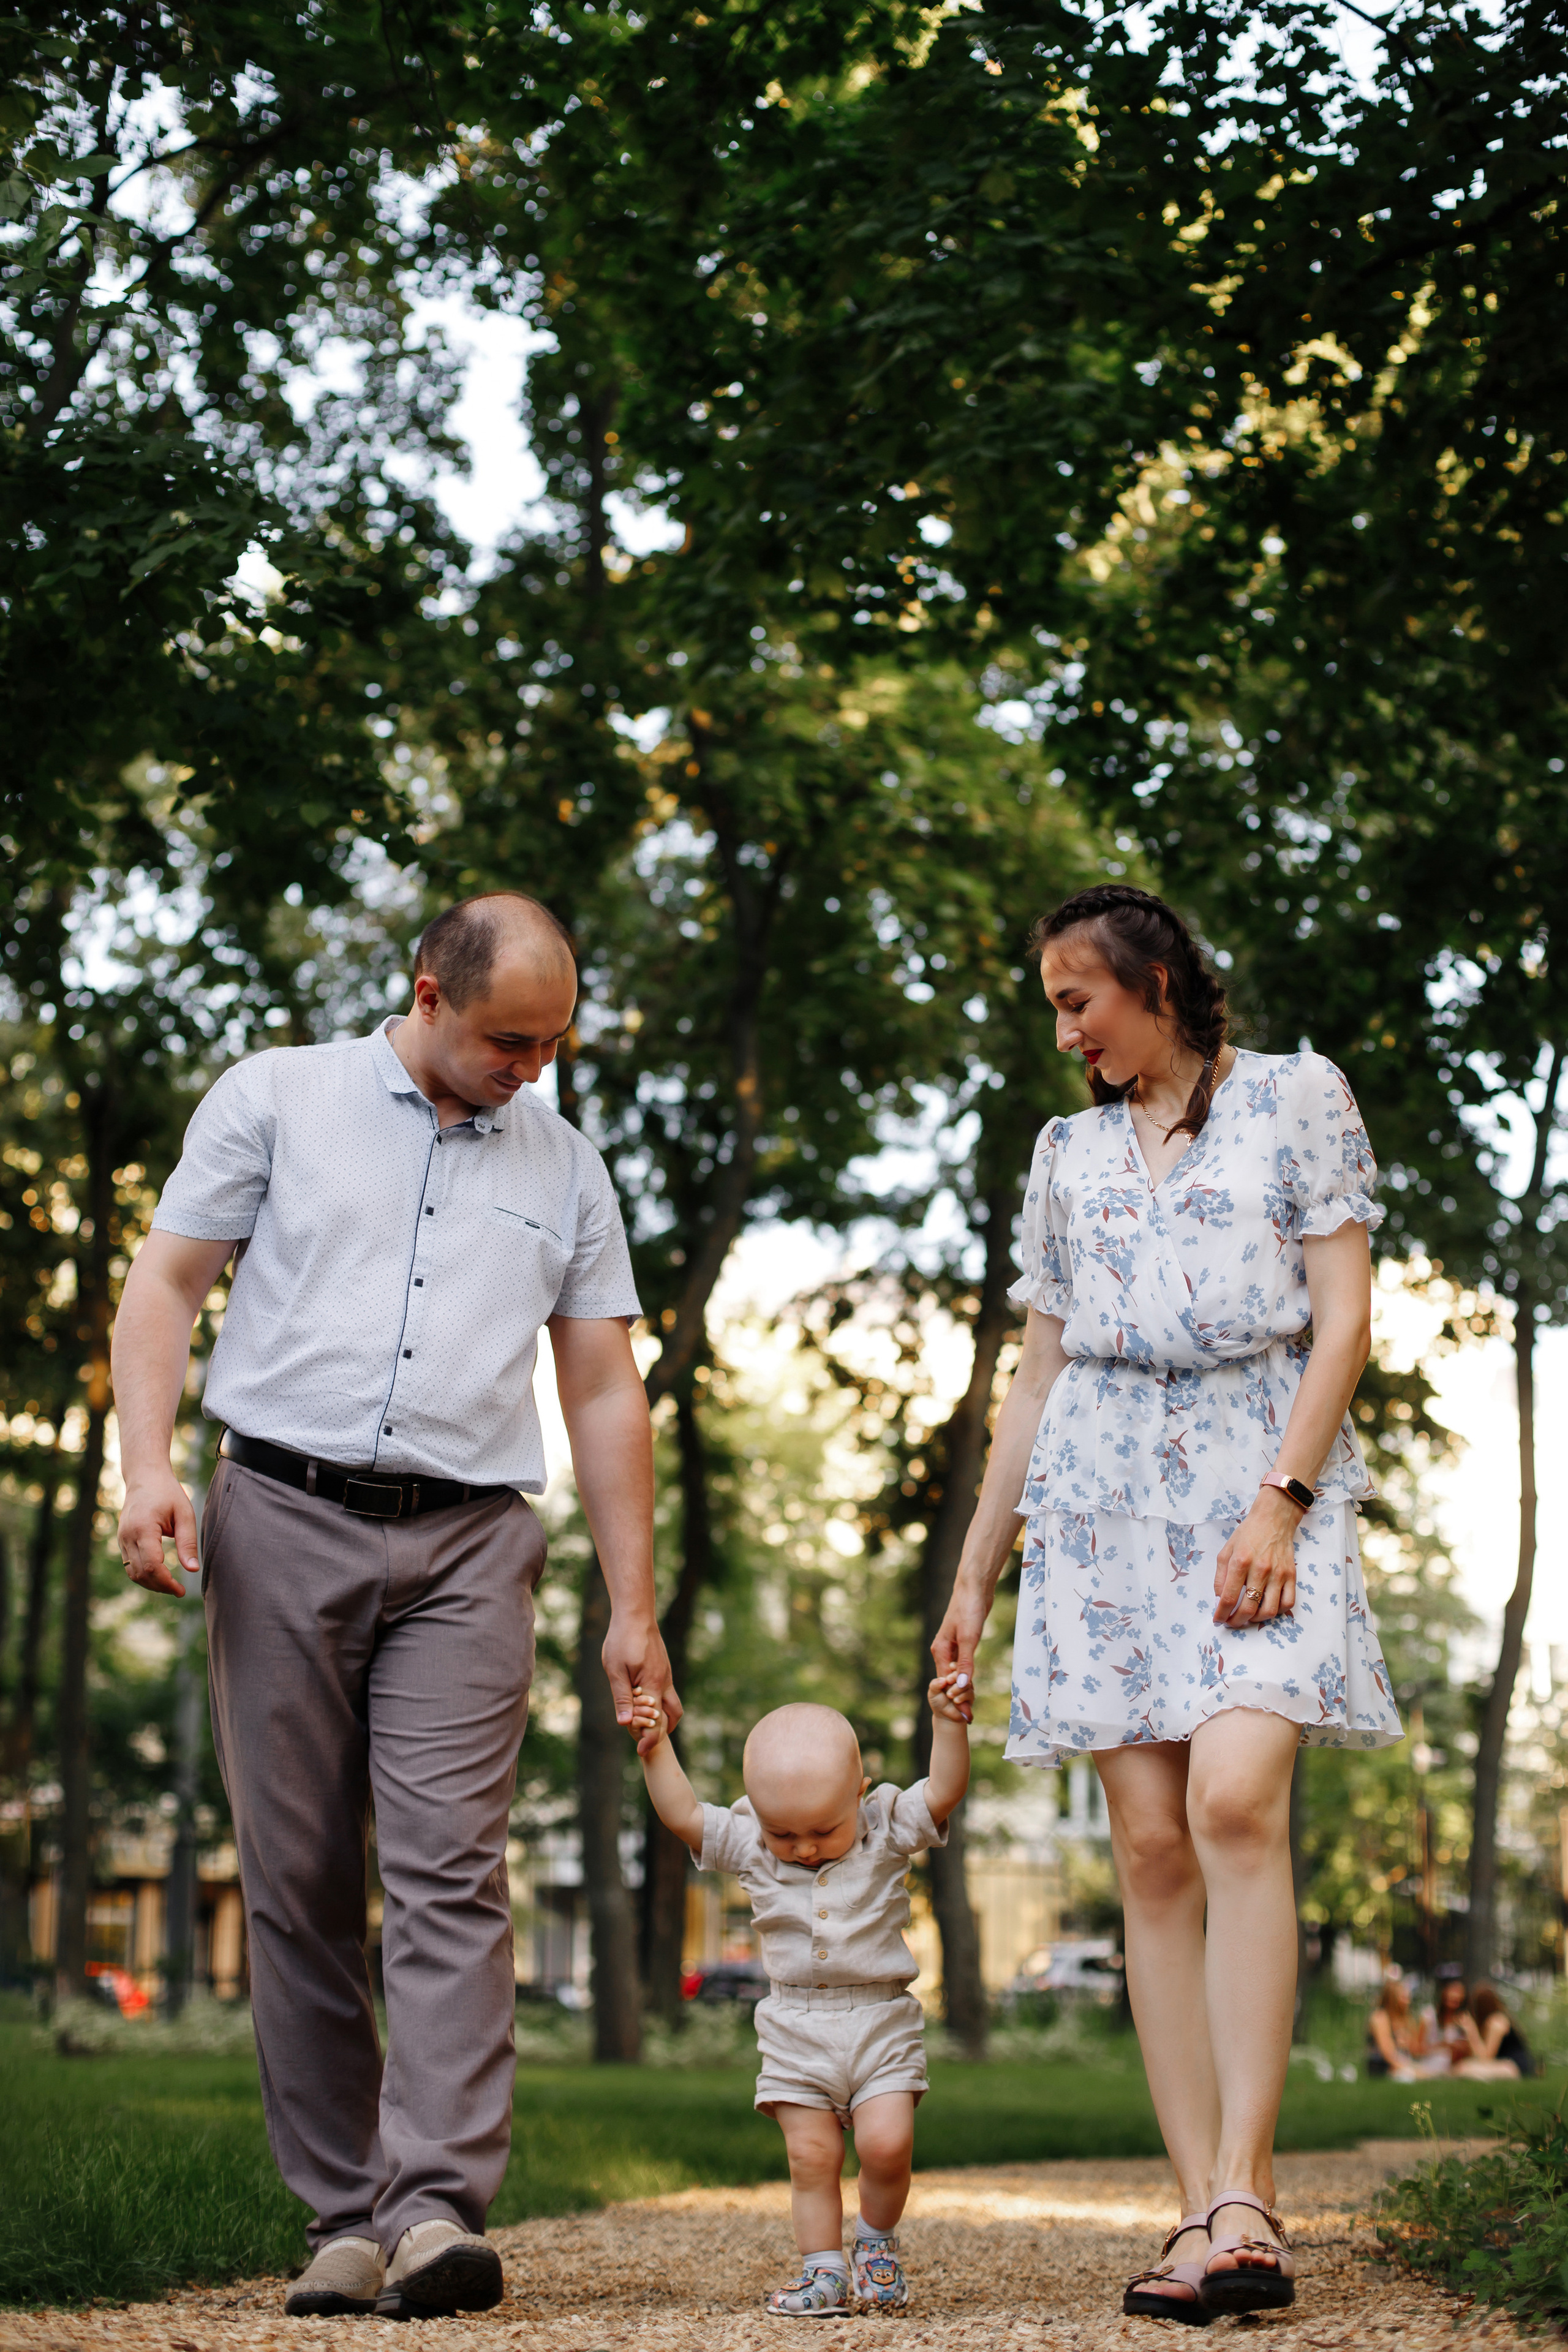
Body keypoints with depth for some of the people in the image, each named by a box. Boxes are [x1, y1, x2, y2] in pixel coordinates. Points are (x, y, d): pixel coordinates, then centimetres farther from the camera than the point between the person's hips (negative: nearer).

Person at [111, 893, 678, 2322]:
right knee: (297, 1882, 0)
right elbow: (164, 1286, 7)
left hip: (466, 1547, 1)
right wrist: (148, 1461, -9)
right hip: (283, 1519, 0)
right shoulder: (276, 1101, 10)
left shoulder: (565, 1169, 16)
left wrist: (633, 1605, 9)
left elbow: (604, 1395, 15)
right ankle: (344, 2219, 6)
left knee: (451, 1871, -13)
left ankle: (440, 2208, -18)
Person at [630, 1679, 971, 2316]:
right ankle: (824, 2269, 10)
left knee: (887, 2144, -12)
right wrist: (656, 1749, -11)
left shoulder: (887, 1830, -3)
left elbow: (943, 1791, -12)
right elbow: (682, 1814, -1)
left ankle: (877, 2239, 13)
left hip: (880, 2023, -2)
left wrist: (948, 1723, -25)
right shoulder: (748, 1845, 0)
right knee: (810, 2155, -2)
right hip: (796, 2030, 2)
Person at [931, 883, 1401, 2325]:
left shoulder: (1296, 1096, 8)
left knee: (1235, 1803, -22)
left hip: (1264, 1472, -4)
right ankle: (1204, 2207, -4)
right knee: (1152, 1843, -5)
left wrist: (1281, 1500, -13)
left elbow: (1346, 1313, 0)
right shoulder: (1069, 1151, 20)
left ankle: (1243, 2194, -22)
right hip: (1104, 1491, 4)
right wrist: (975, 1570, 17)